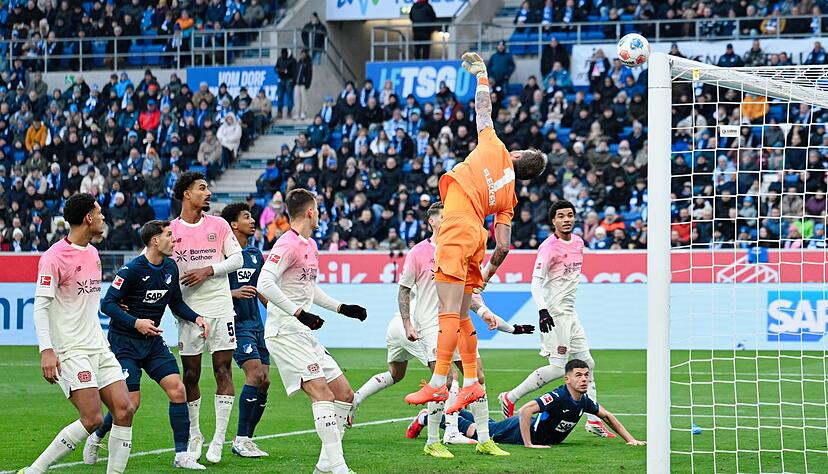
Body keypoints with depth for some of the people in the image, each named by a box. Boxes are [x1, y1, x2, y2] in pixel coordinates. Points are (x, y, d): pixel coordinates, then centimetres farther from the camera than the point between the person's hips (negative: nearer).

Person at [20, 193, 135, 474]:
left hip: (99, 347, 8)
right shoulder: (54, 257, -13)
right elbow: (40, 307, -16)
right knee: (92, 419, -17)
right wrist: (46, 350, -25)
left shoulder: (92, 253, 14)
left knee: (124, 411, -4)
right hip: (70, 352, -8)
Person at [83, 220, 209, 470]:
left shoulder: (170, 267, 4)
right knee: (131, 402, -10)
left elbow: (176, 303, 16)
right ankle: (96, 438, 17)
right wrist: (135, 322, -29)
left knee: (177, 390, -8)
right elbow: (107, 303, -18)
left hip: (153, 340, 7)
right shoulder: (132, 269, -18)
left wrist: (196, 318, -1)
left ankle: (182, 455, -2)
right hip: (124, 342, -6)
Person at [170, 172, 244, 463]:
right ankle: (194, 435, 17)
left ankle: (218, 440, 0)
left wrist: (208, 270, -11)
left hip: (220, 306, 0)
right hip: (188, 309, 0)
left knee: (223, 370, -4)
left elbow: (237, 258, 2)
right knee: (191, 374, 2)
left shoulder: (218, 225, 5)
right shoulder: (170, 231, 2)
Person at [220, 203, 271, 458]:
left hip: (256, 324, 8)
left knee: (264, 380, 1)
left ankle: (246, 439, 9)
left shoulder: (256, 254, 17)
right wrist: (234, 293, -21)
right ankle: (240, 439, -12)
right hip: (235, 322, -8)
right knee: (256, 374, -19)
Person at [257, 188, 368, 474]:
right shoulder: (288, 244, -13)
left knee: (344, 394, 8)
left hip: (303, 333, 10)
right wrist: (300, 313, -27)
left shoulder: (311, 245, 17)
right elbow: (265, 284, -25)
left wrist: (342, 308, 27)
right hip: (284, 332, -10)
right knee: (322, 393, -21)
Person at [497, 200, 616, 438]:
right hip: (554, 313, -9)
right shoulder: (549, 247, -15)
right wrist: (542, 310, -32)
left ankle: (593, 419, 15)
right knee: (558, 367, -13)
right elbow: (536, 281, -20)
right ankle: (510, 397, -3)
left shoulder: (578, 242, 10)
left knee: (587, 363, 9)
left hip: (570, 312, 9)